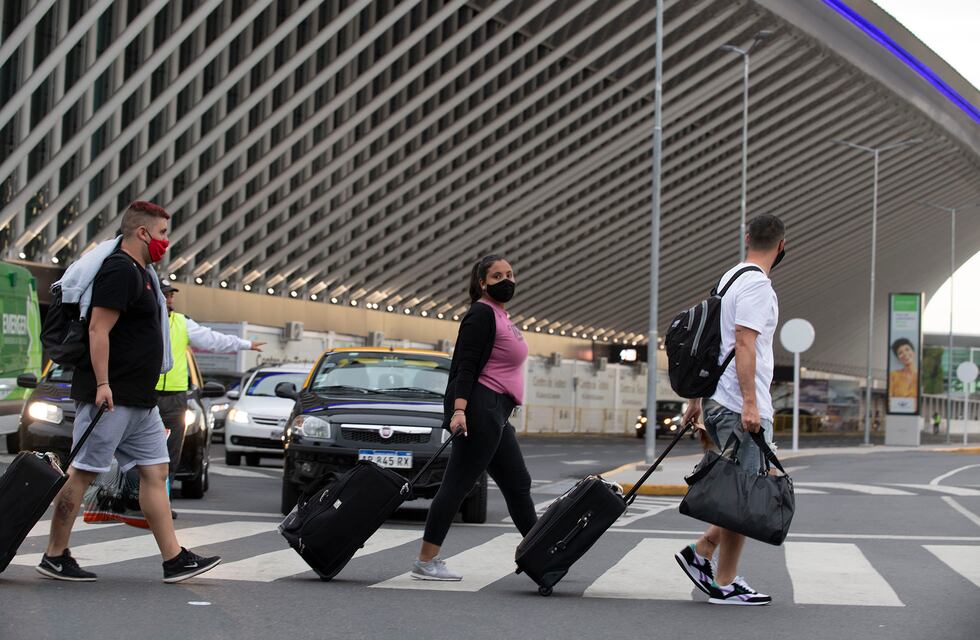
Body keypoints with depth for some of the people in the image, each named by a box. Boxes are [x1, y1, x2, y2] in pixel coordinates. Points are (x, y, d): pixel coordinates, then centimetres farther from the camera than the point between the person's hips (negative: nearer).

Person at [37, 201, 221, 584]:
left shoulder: (140, 272, 19)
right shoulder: (119, 270, -13)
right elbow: (99, 330, -20)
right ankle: (55, 557, 5)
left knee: (155, 472, 6)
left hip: (140, 401, 11)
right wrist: (102, 384, -24)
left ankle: (174, 560, 7)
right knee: (82, 473, -3)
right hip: (110, 397, -11)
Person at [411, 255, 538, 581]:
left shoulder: (500, 316, 20)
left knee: (518, 484, 13)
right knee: (458, 483, -10)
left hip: (495, 413, 10)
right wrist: (459, 410, -26)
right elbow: (466, 366, -16)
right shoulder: (481, 314, -8)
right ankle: (425, 562, -9)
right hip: (479, 407, -10)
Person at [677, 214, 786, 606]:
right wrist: (749, 403, -25)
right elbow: (744, 343, -22)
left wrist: (696, 398, 24)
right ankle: (724, 584, 0)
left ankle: (701, 553, 14)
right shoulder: (757, 284, -13)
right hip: (740, 408, -10)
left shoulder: (730, 279, 18)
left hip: (719, 404, 10)